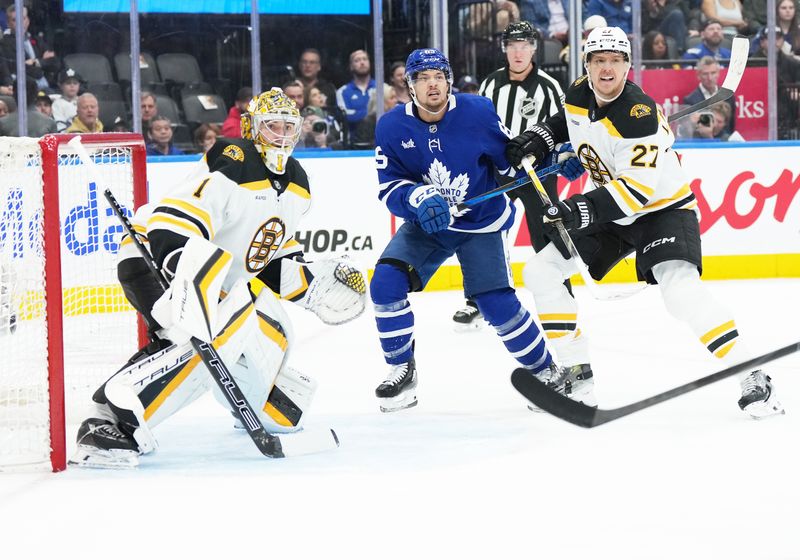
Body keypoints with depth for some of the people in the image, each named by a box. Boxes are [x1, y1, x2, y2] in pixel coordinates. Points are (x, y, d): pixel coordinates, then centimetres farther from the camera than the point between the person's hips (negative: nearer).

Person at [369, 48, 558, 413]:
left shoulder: (477, 112, -17)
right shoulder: (392, 127, -12)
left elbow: (510, 158, -3)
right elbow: (389, 187, -13)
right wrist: (419, 198, -32)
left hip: (483, 223, -2)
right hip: (427, 223, 2)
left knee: (497, 304, -13)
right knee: (386, 284, -17)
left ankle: (544, 371, 8)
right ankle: (401, 370, 1)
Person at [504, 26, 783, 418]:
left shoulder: (639, 113, -28)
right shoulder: (578, 95, -5)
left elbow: (639, 188, -34)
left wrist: (586, 208, -44)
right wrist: (540, 138, 4)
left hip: (662, 208, -8)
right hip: (608, 212, 8)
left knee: (680, 290, -31)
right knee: (540, 273, 3)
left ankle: (751, 376, -26)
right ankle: (577, 369, 15)